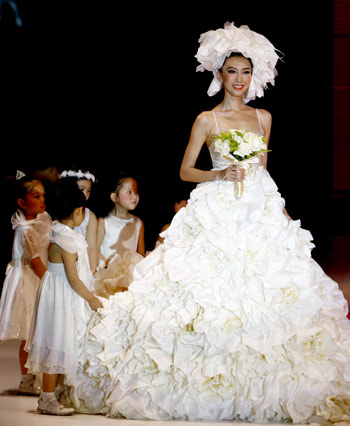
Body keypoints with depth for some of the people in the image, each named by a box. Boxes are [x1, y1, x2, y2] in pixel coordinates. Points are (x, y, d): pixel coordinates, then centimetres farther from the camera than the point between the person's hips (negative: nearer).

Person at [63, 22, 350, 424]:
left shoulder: (263, 118, 13)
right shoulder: (207, 120, 1)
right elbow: (185, 171, 3)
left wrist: (279, 209, 14)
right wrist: (219, 175, -13)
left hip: (261, 214, 4)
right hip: (218, 216, -4)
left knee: (265, 296, -4)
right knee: (215, 296, -10)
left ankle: (259, 388, 1)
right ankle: (211, 385, -4)